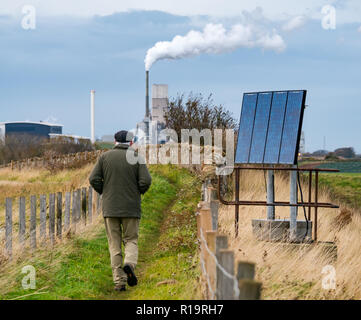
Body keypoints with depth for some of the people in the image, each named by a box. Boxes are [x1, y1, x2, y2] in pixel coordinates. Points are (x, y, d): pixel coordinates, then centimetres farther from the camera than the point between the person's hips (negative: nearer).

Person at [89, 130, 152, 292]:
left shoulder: (105, 156, 2)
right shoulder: (136, 157, -1)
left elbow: (94, 179, -3)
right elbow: (146, 181, -10)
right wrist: (139, 192, 11)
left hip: (110, 207, 1)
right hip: (131, 207, -1)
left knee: (114, 245, 6)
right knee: (131, 240, 11)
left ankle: (119, 281, 0)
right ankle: (129, 264, -19)